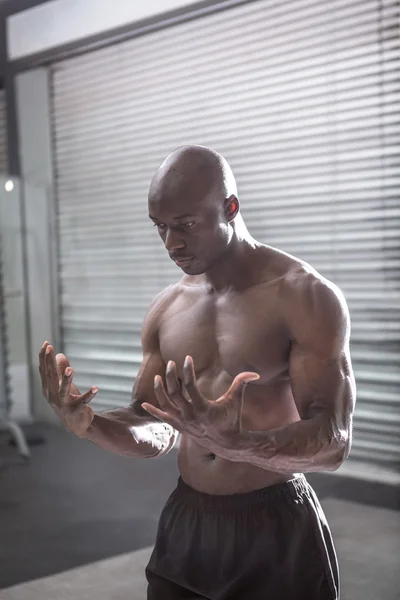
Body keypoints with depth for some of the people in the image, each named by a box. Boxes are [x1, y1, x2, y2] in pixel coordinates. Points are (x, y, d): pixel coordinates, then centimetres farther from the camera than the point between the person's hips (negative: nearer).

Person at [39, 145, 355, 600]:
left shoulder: (305, 297, -14)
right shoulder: (166, 310, 3)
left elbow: (334, 442, -19)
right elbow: (155, 431, 7)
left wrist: (234, 443, -36)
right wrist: (88, 424, -13)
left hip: (277, 529, -5)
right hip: (186, 522, 5)